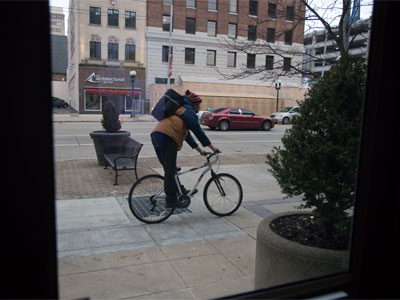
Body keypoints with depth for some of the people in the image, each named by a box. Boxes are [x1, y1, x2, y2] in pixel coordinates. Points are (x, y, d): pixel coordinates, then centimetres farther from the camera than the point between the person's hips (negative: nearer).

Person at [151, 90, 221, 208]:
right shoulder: (189, 111, 3)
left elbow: (186, 133, 32)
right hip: (166, 138, -10)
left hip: (156, 135, 10)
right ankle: (171, 200, 0)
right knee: (170, 171, -5)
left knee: (170, 170, 16)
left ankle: (179, 192, 27)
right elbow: (198, 131, -3)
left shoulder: (180, 110, 33)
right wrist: (212, 147, 2)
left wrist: (199, 150, 31)